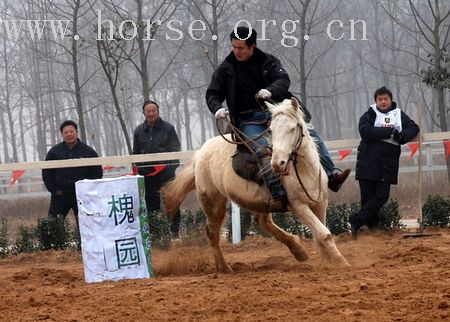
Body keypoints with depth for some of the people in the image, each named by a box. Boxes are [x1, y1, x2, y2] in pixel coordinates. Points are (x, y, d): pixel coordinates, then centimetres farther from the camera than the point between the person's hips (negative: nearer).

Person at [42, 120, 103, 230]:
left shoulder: (88, 151, 3)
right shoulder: (54, 151, 4)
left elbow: (97, 172, 6)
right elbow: (46, 173, 8)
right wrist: (54, 190, -1)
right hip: (60, 195, 0)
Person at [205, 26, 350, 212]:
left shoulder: (268, 62, 8)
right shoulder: (226, 70, 7)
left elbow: (284, 80, -5)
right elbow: (212, 94, 8)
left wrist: (270, 90, -28)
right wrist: (217, 108, -15)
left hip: (276, 112, 3)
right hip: (250, 121, -3)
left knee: (310, 134, -13)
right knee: (263, 149, -32)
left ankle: (332, 176, -12)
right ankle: (278, 196, -44)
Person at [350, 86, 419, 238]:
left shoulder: (399, 115, 15)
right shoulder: (369, 115, 6)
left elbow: (413, 128, 8)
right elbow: (365, 132, -11)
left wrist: (402, 136, -14)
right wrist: (390, 131, -16)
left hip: (388, 163, 2)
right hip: (368, 162, -2)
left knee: (382, 195, -7)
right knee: (367, 196, -4)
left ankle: (356, 220, -1)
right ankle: (373, 226, 8)